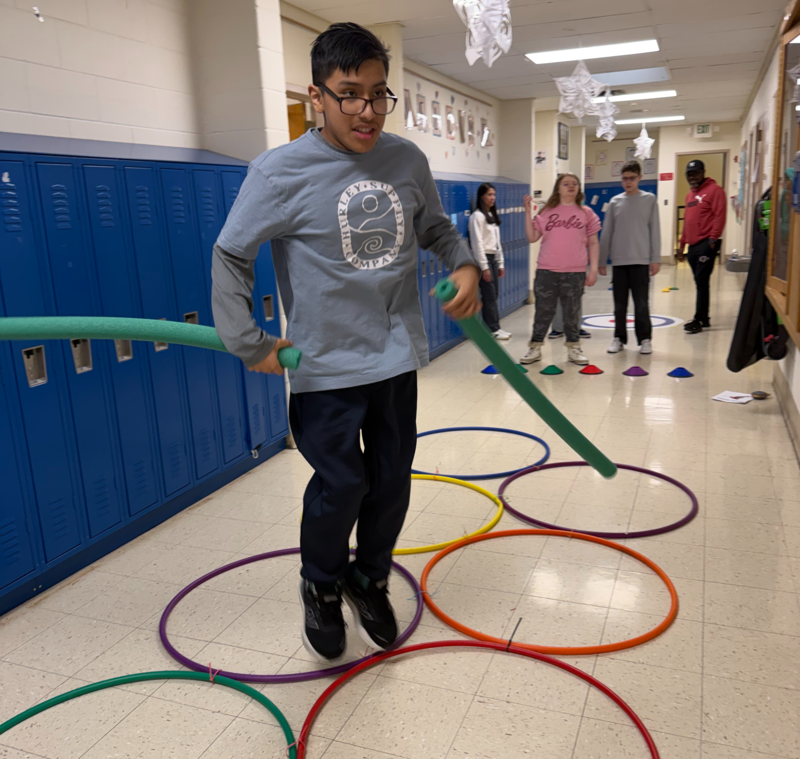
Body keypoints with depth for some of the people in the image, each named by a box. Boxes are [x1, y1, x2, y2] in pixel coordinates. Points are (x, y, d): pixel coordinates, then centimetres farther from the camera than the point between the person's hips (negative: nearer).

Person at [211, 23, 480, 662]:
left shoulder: (408, 160, 2)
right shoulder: (282, 172, -11)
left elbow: (435, 229, 16)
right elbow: (231, 256, -6)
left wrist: (465, 265, -3)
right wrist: (248, 343, -8)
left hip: (397, 355, 5)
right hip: (326, 364, -4)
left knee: (392, 479, 13)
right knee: (342, 483, -2)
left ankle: (370, 579, 38)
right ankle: (322, 587, 29)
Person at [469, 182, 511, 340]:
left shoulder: (492, 215, 17)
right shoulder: (477, 216, -10)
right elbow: (477, 243, -14)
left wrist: (500, 263, 16)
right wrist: (484, 267, -17)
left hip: (493, 258, 8)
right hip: (483, 258, -8)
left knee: (494, 294, 7)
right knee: (489, 295, -6)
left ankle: (495, 326, 13)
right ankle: (493, 329, 1)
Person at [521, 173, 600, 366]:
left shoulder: (586, 213, 7)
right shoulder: (546, 212, 7)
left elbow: (593, 243, 7)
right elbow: (532, 237, 3)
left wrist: (593, 269, 1)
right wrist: (528, 213, -3)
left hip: (575, 272, 0)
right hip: (546, 271, 0)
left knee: (572, 312, 7)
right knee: (543, 310, 4)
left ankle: (573, 348, 20)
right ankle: (535, 348, 15)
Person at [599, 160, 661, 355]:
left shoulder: (649, 199, 3)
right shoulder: (615, 202, 6)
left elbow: (654, 230, 1)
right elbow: (607, 233, 7)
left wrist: (655, 259, -4)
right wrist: (601, 260, 5)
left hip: (640, 260, -2)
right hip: (618, 261, 2)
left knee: (641, 303, 0)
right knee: (620, 304, 7)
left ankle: (645, 339, 11)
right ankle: (619, 338, 17)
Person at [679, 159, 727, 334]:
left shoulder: (714, 190, -4)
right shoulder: (690, 195, 20)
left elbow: (720, 216, -12)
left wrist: (713, 238, -19)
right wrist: (682, 242, 21)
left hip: (706, 244, -8)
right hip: (693, 245, 8)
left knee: (702, 282, -9)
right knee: (700, 283, 10)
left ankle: (699, 320, -9)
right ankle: (704, 319, 15)